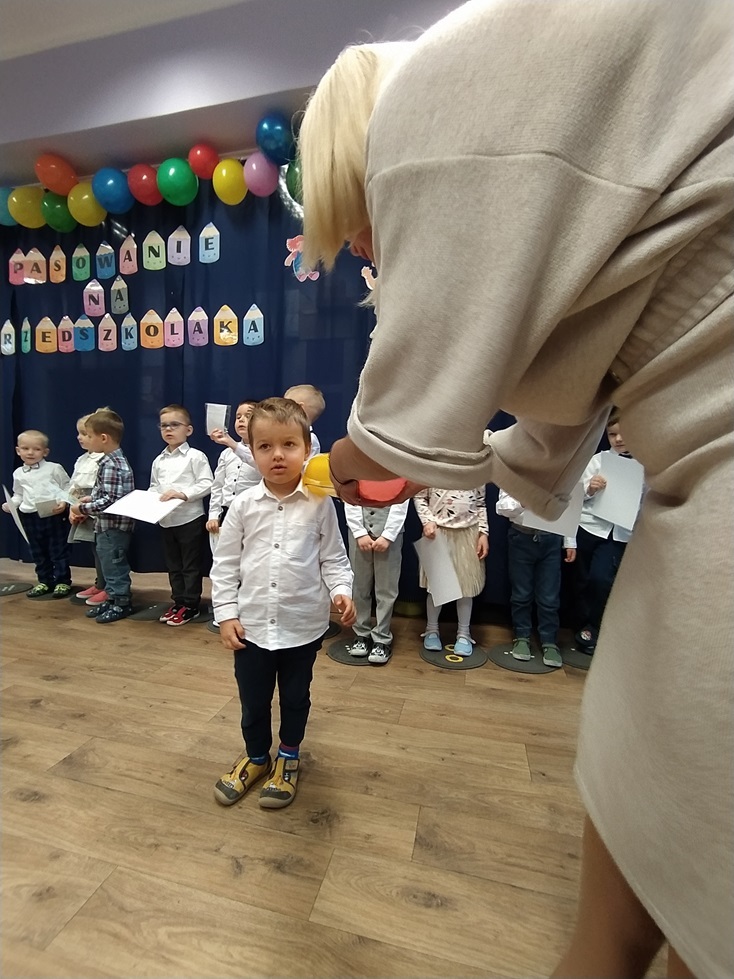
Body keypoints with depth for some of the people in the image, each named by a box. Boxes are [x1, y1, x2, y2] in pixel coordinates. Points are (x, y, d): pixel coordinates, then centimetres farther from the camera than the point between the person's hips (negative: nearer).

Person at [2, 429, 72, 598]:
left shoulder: (54, 468, -3)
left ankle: (63, 582, 13)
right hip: (30, 517, 5)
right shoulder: (18, 474, 10)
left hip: (54, 515, -5)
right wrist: (11, 504, 0)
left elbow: (67, 487, -1)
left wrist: (64, 502, -17)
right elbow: (18, 495, 19)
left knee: (58, 551, 3)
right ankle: (44, 582, 28)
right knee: (38, 553, 15)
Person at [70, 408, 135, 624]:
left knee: (114, 566, 3)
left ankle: (122, 604, 16)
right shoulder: (115, 460, 9)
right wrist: (91, 499, 6)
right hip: (108, 526, 10)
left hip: (112, 527, -10)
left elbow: (110, 501, -28)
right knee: (109, 565, 19)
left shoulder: (110, 465, -22)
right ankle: (112, 599, 31)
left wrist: (83, 508, -17)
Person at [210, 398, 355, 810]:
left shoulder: (320, 503, -9)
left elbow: (333, 557, -3)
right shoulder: (244, 505, -6)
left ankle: (288, 758, 46)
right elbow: (225, 564, 0)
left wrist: (341, 591, -19)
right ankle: (256, 757, 47)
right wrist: (226, 614, -3)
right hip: (251, 625, 2)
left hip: (303, 625, -1)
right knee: (253, 699, 20)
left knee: (296, 697, 19)